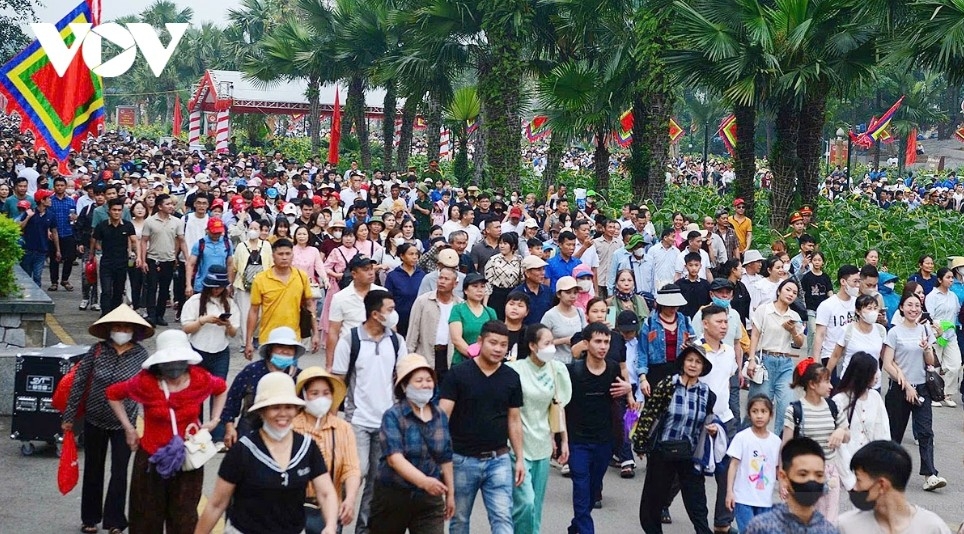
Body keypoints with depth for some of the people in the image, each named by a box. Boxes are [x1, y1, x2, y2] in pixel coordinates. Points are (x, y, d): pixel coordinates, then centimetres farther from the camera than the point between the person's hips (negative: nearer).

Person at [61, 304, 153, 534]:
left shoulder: (141, 354, -9)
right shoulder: (97, 350, -11)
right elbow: (79, 383, -5)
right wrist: (69, 416, -3)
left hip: (124, 422, -1)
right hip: (95, 420, 1)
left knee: (119, 472, 3)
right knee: (93, 471, 14)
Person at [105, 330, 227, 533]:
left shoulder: (200, 379, -10)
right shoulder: (146, 382, -15)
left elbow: (221, 388, 14)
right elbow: (113, 394, 3)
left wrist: (214, 420, 6)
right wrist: (129, 428, 1)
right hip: (152, 459, -1)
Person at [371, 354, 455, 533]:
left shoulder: (440, 417, 6)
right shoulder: (393, 416, -11)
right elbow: (394, 457, -24)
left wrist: (450, 493, 17)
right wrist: (423, 481, -37)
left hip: (430, 499, 3)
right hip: (393, 496, -3)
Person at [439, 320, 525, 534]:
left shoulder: (511, 378, 3)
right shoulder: (458, 374, -7)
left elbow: (514, 420, 10)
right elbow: (443, 415, -10)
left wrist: (520, 458, 7)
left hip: (498, 460, 2)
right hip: (463, 459, -2)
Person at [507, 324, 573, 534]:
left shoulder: (556, 369, 3)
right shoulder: (515, 370, -13)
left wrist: (563, 440, 13)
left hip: (543, 445, 5)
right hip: (518, 444, -5)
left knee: (535, 507, 9)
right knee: (525, 502, -14)